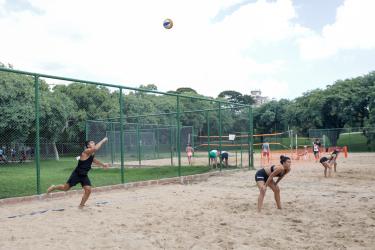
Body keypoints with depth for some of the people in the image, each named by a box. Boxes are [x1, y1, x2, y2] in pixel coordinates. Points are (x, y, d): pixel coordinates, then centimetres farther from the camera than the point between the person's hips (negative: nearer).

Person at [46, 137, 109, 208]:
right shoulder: (86, 151, -20)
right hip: (76, 174, -7)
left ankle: (81, 205, 9)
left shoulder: (92, 153, 6)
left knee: (88, 190, -7)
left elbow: (94, 160, 29)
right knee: (65, 188, 3)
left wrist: (103, 165, 26)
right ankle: (54, 187, 33)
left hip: (84, 175, 7)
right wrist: (103, 141, -31)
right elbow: (95, 148, -39)